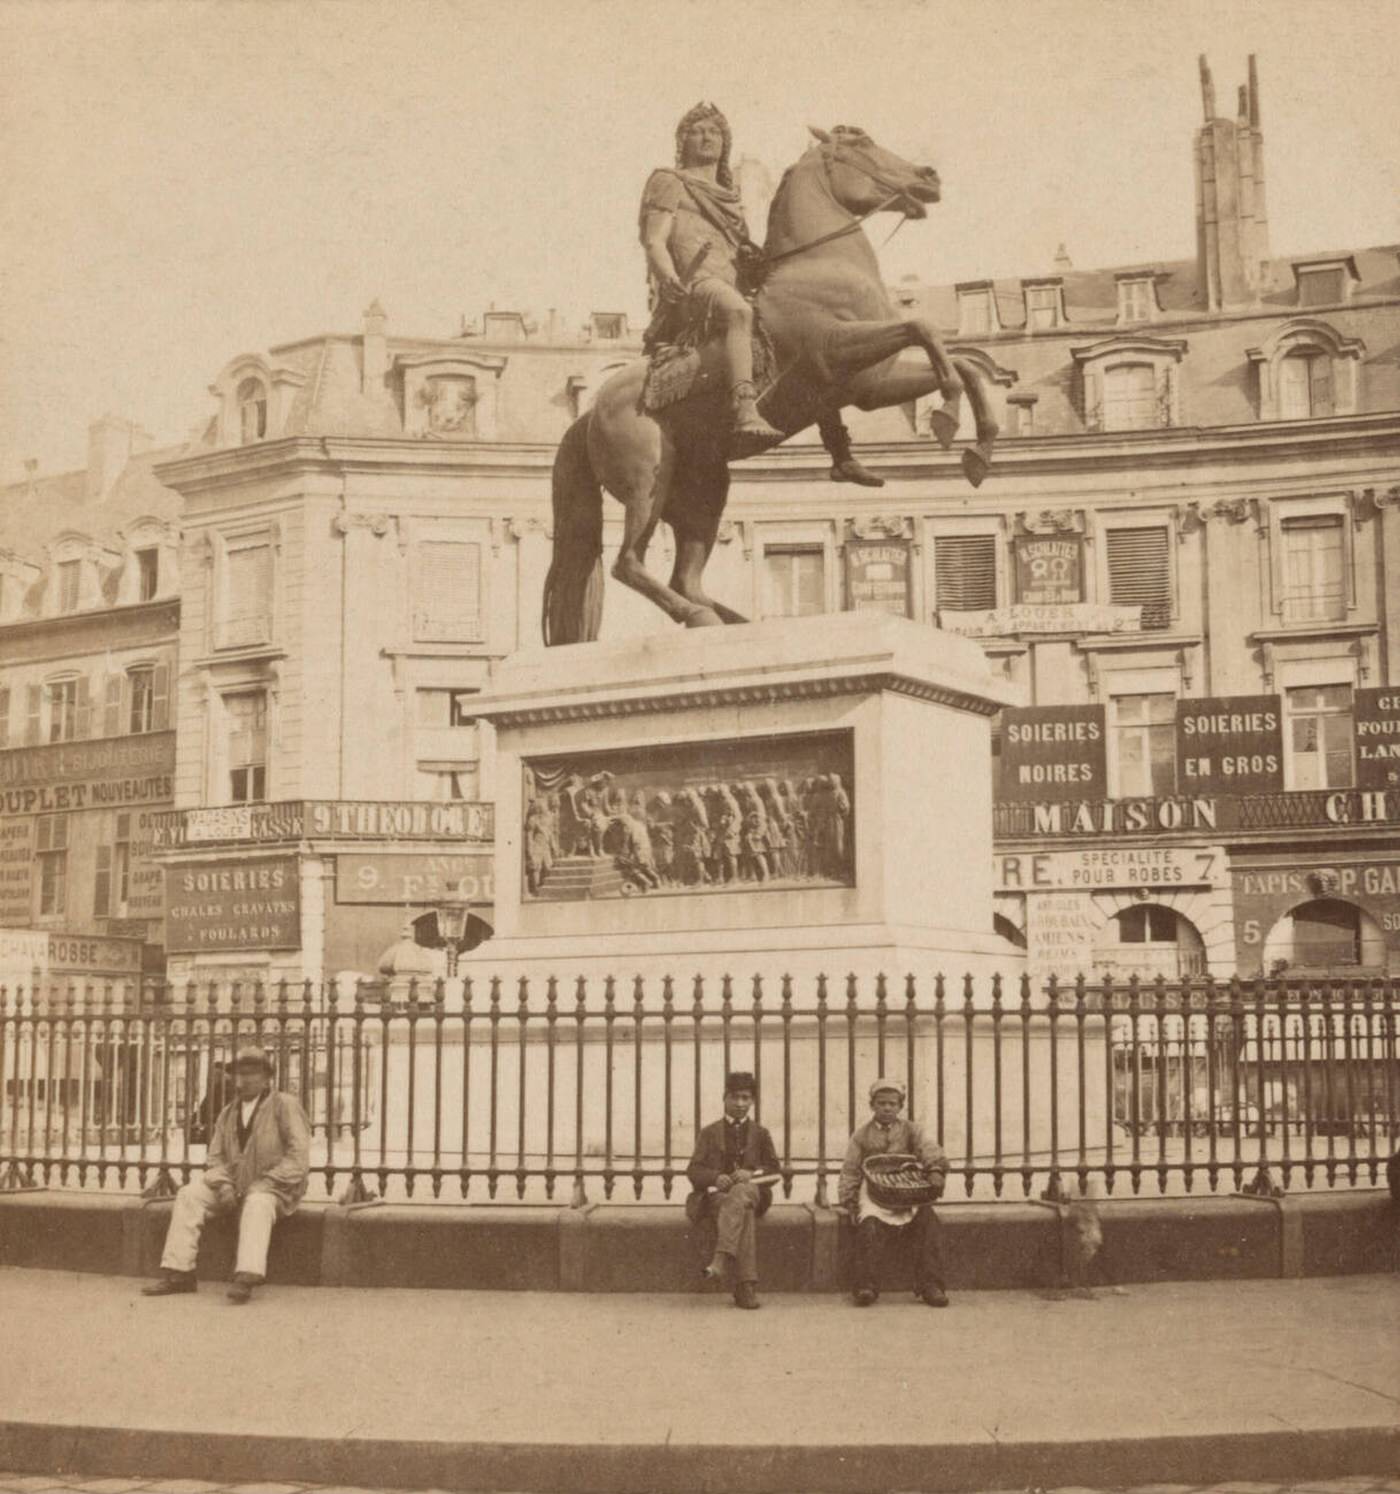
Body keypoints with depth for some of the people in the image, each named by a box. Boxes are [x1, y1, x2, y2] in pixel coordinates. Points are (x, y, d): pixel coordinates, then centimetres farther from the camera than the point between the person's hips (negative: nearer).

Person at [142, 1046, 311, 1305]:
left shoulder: (285, 1106, -5)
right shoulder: (228, 1113, 14)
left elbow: (298, 1159, -12)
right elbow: (214, 1157, 12)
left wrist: (262, 1183, -20)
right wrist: (223, 1184, -9)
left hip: (276, 1188, -6)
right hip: (235, 1187, 6)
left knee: (257, 1204, -38)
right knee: (189, 1194, -15)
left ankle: (246, 1279, -50)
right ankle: (177, 1272, -18)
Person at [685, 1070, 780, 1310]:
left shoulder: (760, 1133, 20)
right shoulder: (710, 1133, 17)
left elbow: (774, 1169, 12)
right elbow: (693, 1170, 8)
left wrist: (752, 1174, -10)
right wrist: (715, 1177, -15)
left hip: (750, 1190, 0)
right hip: (717, 1193, 0)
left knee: (740, 1194, -40)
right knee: (742, 1212, -37)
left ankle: (720, 1260, -54)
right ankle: (746, 1287, -47)